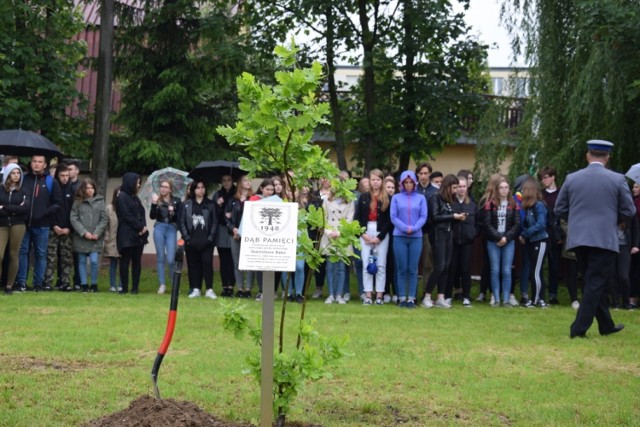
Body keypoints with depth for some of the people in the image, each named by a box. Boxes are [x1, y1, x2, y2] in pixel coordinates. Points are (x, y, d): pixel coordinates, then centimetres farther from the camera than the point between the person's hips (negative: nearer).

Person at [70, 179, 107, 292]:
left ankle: (94, 284, 6)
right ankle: (83, 284, 14)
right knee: (82, 261, 6)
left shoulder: (100, 201, 4)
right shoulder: (78, 202, 3)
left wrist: (97, 233, -8)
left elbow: (104, 220, 2)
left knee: (94, 261, -9)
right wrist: (84, 232, -10)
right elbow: (73, 219, -2)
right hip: (81, 237, 1)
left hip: (96, 238, -1)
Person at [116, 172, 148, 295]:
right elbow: (127, 216, -11)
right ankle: (124, 288, 2)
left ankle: (135, 288, 6)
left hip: (139, 235, 7)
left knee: (137, 261, 4)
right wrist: (140, 227, -10)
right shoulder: (122, 197, -5)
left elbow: (141, 214, 12)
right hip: (127, 235, -7)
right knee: (125, 261, -3)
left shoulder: (135, 198, 18)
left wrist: (143, 227, -6)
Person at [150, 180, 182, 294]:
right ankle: (162, 284, 10)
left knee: (170, 259, -7)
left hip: (171, 229, -2)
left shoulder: (176, 201, 2)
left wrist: (173, 212, -15)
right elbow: (152, 216, -2)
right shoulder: (157, 200, 5)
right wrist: (154, 204, -13)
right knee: (160, 257, 4)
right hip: (159, 229, 2)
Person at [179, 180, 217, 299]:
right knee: (193, 264, 4)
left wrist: (210, 238, -6)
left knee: (207, 263, -7)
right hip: (191, 241, 1)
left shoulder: (210, 205, 6)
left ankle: (209, 289, -6)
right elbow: (181, 222, 3)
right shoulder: (187, 205, 6)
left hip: (206, 241, -1)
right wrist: (187, 238, -5)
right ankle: (195, 289, 10)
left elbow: (214, 222, 4)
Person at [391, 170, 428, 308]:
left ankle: (411, 298, 4)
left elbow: (423, 217, 1)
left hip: (416, 237, 0)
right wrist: (405, 228, -14)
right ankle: (402, 298, 6)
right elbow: (393, 217, 0)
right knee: (402, 269, 2)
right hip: (399, 237, 0)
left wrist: (414, 228, -14)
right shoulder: (396, 198, 5)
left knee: (413, 269, 1)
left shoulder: (421, 198, 6)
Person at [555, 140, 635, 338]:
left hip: (578, 238, 4)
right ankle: (579, 328, -7)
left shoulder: (572, 178, 2)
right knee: (596, 283, -1)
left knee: (595, 283, 16)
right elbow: (628, 210, 0)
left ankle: (606, 325, 24)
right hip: (604, 239, -4)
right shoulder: (617, 179, -4)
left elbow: (560, 209, 6)